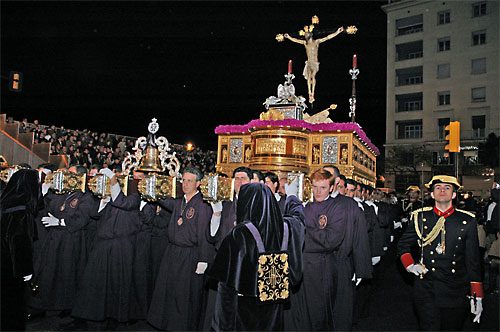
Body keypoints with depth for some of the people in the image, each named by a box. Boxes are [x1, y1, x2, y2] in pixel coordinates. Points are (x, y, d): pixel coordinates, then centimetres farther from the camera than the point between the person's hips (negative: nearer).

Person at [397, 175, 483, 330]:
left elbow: (473, 261, 3)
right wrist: (410, 265, -3)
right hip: (426, 290, 0)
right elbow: (403, 245, 14)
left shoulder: (467, 221, 0)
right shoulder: (420, 217, 1)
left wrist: (477, 296, 2)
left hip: (456, 293, 1)